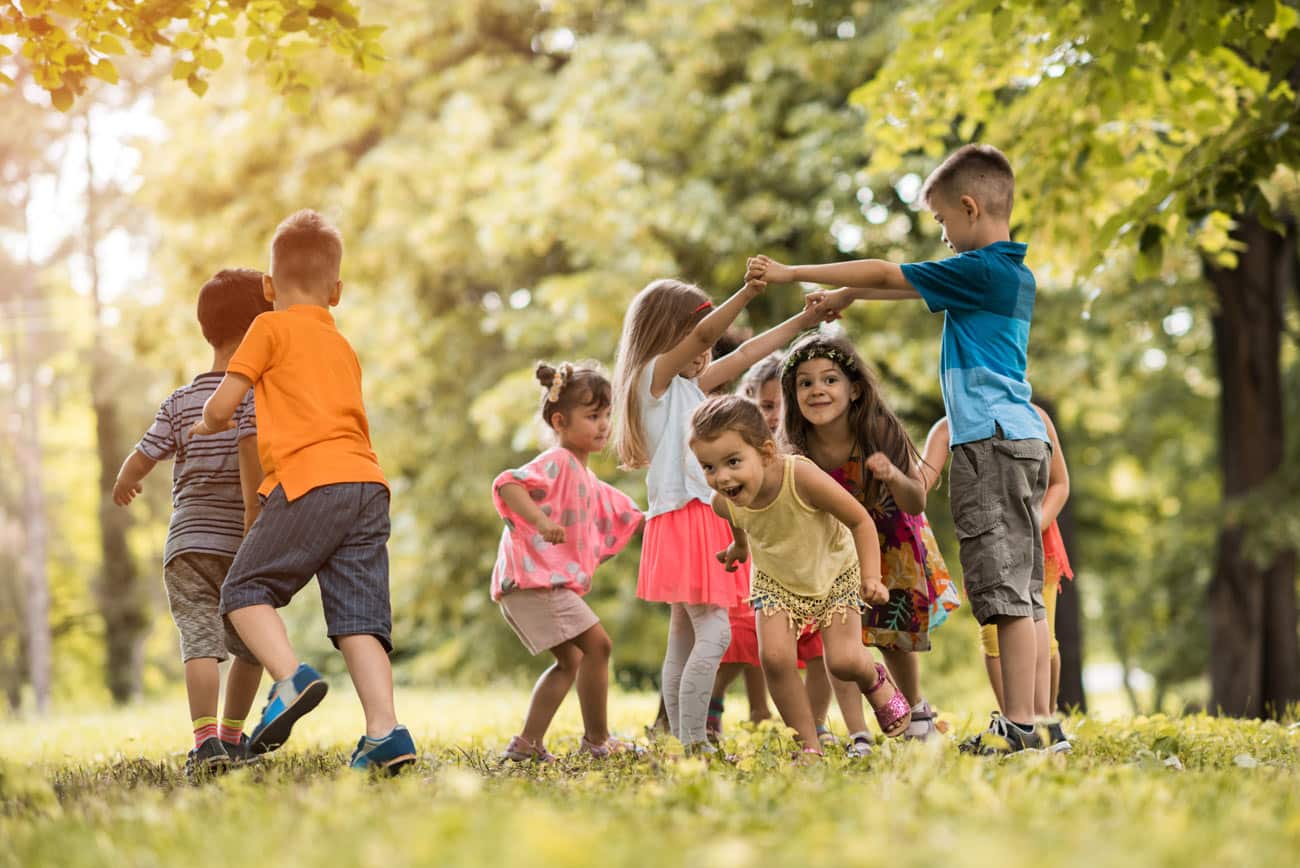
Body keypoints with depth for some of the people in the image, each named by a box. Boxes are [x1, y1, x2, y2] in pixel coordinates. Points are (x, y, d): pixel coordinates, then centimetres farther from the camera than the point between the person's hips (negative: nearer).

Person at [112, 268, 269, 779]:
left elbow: (139, 462, 7)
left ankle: (206, 739, -30)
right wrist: (253, 512, -23)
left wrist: (123, 485, 29)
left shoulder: (180, 403, 9)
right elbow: (251, 448, -21)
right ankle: (232, 735, 29)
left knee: (200, 640, -12)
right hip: (241, 545, -1)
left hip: (187, 541, 2)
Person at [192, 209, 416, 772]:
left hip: (309, 481, -6)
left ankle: (291, 677, -18)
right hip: (368, 482, 6)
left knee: (245, 590, 5)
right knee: (358, 618, 2)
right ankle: (385, 731, -12)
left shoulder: (272, 328, 7)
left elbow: (221, 406, 4)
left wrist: (209, 425, 28)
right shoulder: (344, 349, 27)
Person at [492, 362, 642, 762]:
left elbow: (624, 517, 34)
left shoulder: (587, 480, 22)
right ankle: (596, 739, -4)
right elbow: (507, 484, -26)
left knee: (570, 660, 16)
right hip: (534, 576, -11)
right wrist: (540, 521, -39)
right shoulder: (556, 462, -10)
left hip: (549, 581, 11)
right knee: (597, 644, -13)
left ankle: (528, 743, 18)